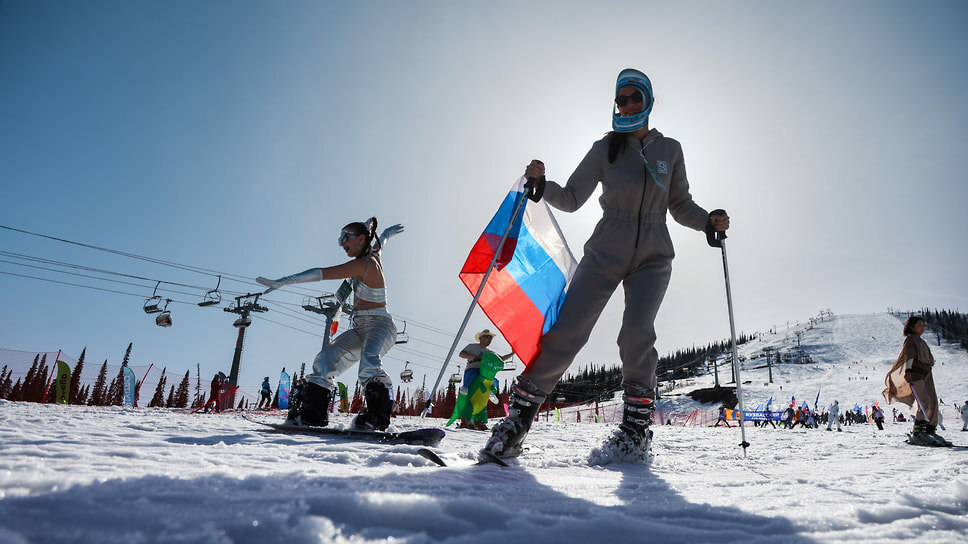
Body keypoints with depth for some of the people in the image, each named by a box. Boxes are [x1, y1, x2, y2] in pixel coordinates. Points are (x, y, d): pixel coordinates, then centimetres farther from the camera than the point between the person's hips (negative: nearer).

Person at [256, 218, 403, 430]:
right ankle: (313, 415, -1)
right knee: (327, 358, -2)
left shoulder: (364, 264, -17)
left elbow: (321, 273, -22)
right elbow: (376, 242, 37)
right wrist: (386, 233, 59)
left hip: (380, 327, -10)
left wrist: (283, 281, -22)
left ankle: (378, 417, -46)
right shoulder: (373, 255, 10)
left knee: (368, 360, -37)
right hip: (361, 329, 10)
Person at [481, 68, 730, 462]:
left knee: (636, 333, -22)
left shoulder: (670, 150, 11)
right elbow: (572, 199, 3)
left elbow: (681, 206, 16)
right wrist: (541, 185, -15)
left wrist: (709, 222, -2)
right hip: (606, 253, -1)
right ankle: (518, 418, -1)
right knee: (564, 333, -11)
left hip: (653, 257, 1)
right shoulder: (605, 148, 6)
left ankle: (637, 425, -2)